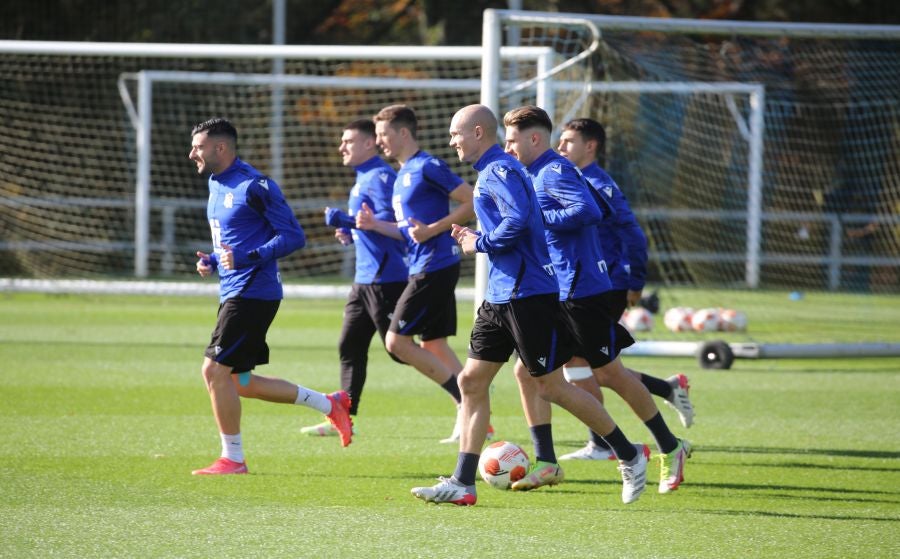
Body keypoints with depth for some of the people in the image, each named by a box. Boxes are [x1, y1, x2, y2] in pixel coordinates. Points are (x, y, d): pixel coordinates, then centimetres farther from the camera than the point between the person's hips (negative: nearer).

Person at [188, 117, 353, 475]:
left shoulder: (253, 186, -15)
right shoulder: (216, 185, 15)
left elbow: (293, 236, -16)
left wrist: (247, 258, -25)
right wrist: (211, 261, 8)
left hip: (253, 294, -10)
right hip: (232, 294, 10)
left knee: (215, 371, -11)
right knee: (240, 383, 12)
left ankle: (233, 459, 0)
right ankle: (329, 405, 22)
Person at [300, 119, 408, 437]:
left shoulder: (380, 177, -14)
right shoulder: (363, 179, 18)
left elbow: (388, 220, -25)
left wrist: (344, 220, -19)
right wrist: (350, 233, 11)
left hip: (385, 277, -11)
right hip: (365, 277, 11)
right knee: (350, 347, 10)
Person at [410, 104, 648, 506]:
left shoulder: (500, 171, -15)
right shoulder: (490, 172, 17)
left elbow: (517, 222, -29)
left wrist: (479, 243, -15)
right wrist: (474, 237, 10)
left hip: (529, 295, -10)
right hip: (501, 296, 10)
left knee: (550, 386, -4)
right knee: (472, 380, 4)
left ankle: (629, 457, 8)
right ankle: (462, 483, 4)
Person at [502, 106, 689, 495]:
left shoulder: (554, 172, -15)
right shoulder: (537, 174, 14)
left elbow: (589, 211, -29)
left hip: (581, 293, -10)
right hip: (552, 295, 10)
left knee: (610, 374, 0)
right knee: (527, 370, 1)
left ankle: (670, 449, 15)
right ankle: (546, 463, 4)